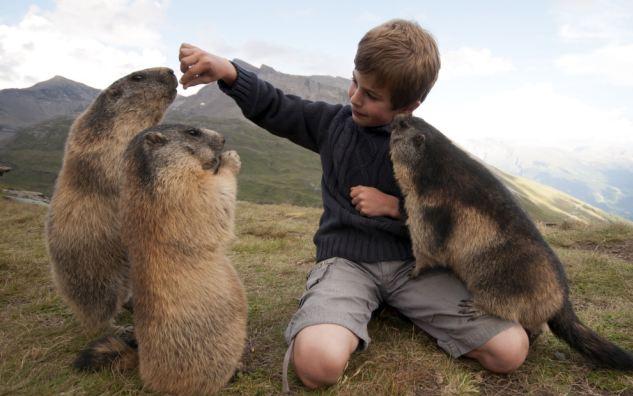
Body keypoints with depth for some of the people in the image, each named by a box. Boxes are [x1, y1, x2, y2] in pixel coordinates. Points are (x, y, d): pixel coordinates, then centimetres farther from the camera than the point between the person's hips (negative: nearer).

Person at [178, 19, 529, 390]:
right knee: (319, 361, -34)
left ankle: (398, 304, 6)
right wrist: (229, 72, -9)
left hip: (412, 262, 2)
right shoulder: (334, 122, 4)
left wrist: (394, 207, -10)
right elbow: (274, 108, 8)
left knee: (511, 348, -14)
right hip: (346, 259, -1)